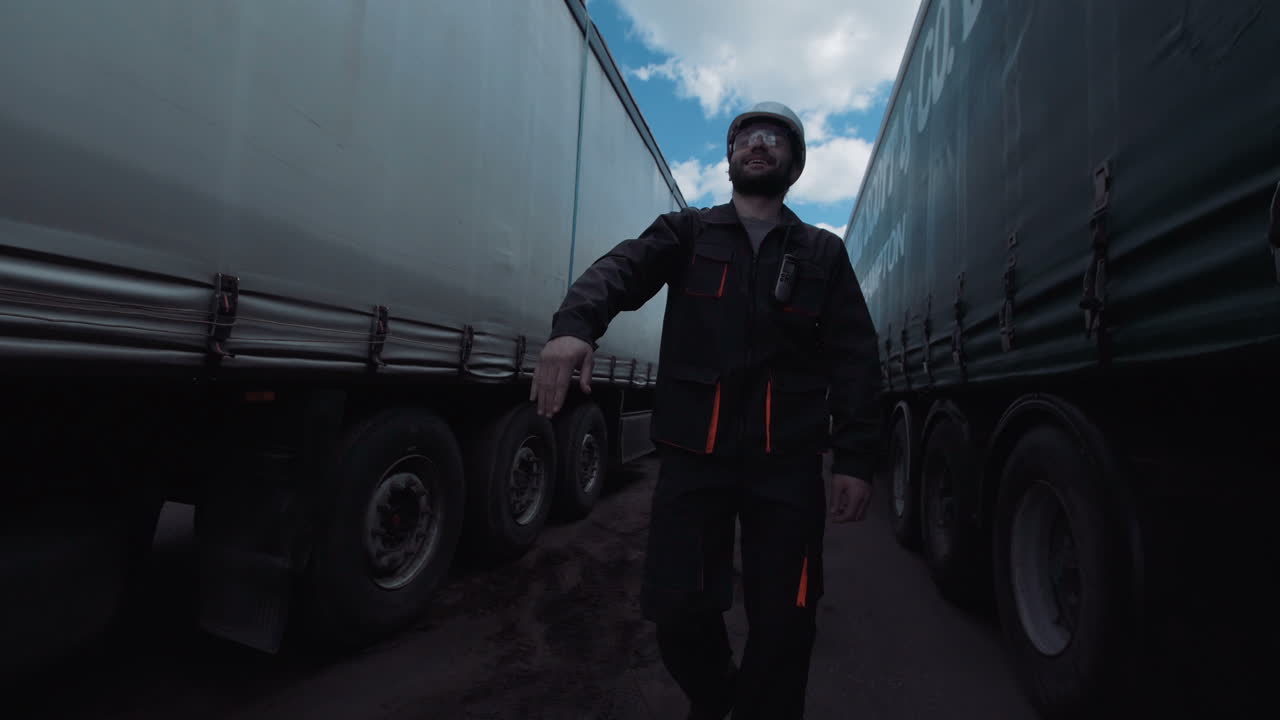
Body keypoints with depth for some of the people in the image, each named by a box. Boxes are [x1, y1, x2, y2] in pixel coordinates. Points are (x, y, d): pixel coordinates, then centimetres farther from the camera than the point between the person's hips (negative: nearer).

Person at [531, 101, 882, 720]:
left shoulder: (823, 253, 14)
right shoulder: (687, 232, 11)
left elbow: (855, 360, 7)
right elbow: (621, 268, -9)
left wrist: (854, 459, -4)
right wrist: (574, 324, -31)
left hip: (788, 459, 1)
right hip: (694, 450, 0)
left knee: (783, 621, 4)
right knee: (677, 606, 3)